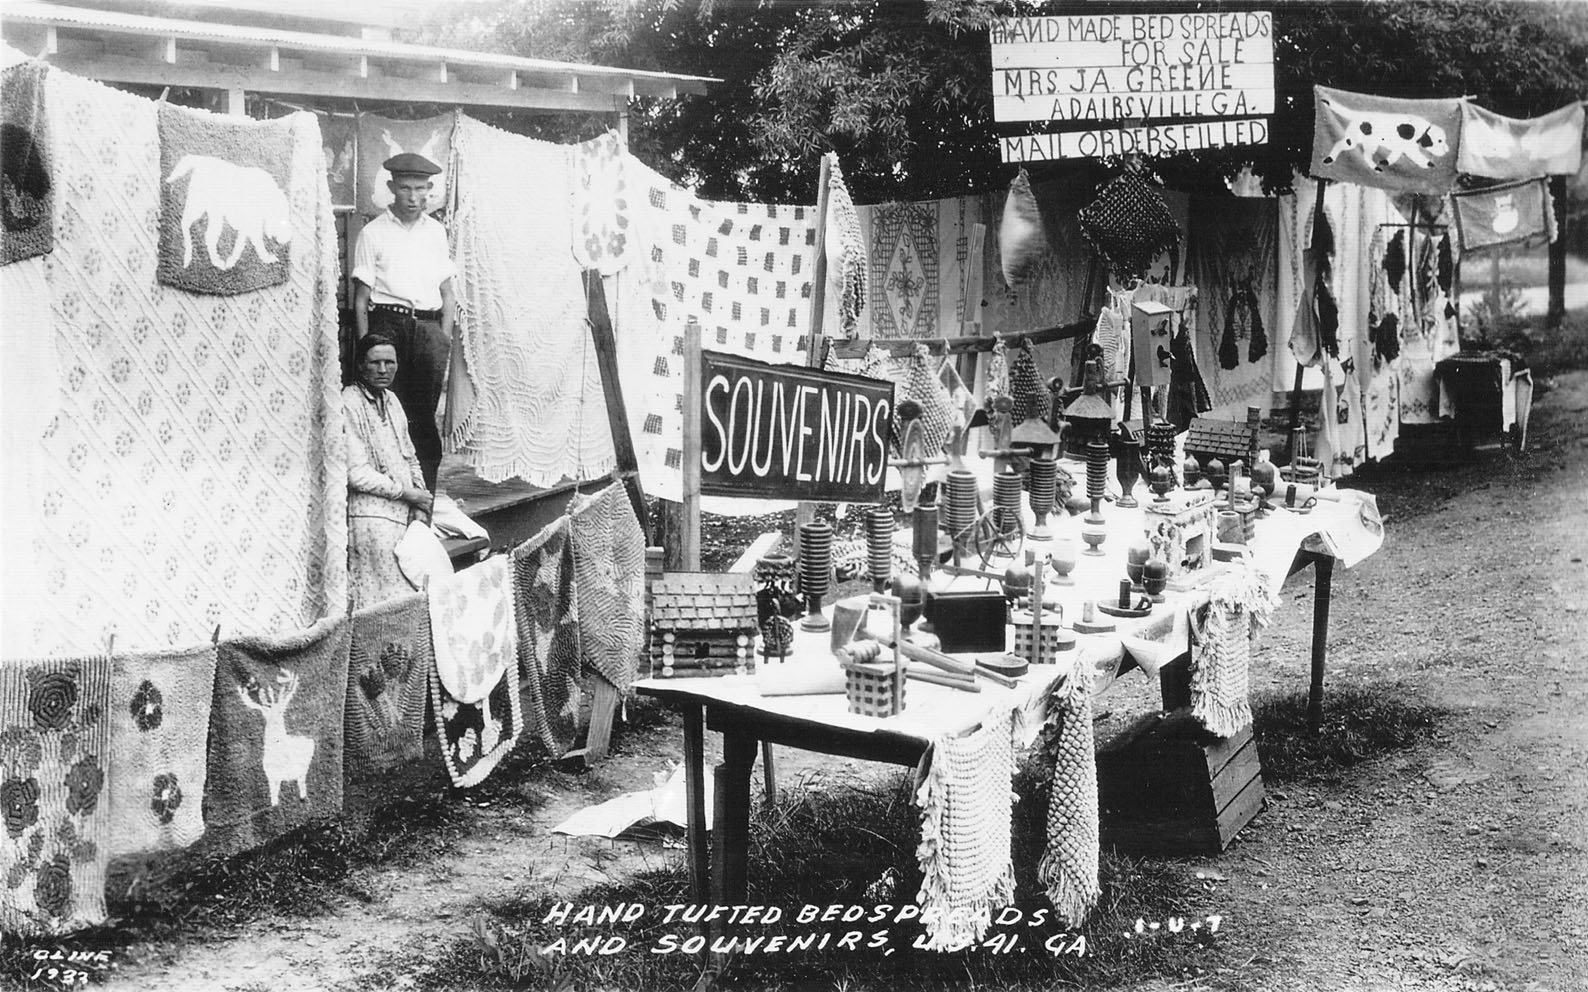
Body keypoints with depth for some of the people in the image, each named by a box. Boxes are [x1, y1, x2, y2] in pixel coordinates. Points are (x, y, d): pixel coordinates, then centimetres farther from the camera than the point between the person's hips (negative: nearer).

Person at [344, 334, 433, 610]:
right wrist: (407, 493, -10)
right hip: (371, 517, -8)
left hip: (403, 515, 8)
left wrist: (420, 498, 7)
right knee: (386, 601, -10)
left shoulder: (391, 399, 15)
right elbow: (357, 473, -18)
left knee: (411, 595, 4)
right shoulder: (349, 404, -13)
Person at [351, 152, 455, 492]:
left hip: (429, 326, 3)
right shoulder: (373, 233, 5)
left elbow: (447, 294, 16)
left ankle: (427, 488, 5)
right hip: (389, 324, -3)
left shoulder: (436, 232, 16)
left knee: (425, 414, 1)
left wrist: (445, 339, 5)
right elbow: (361, 299, 3)